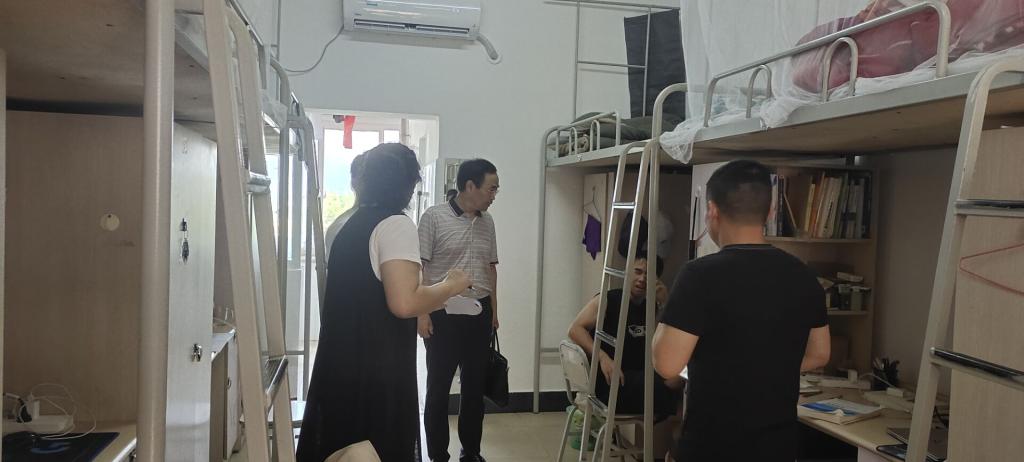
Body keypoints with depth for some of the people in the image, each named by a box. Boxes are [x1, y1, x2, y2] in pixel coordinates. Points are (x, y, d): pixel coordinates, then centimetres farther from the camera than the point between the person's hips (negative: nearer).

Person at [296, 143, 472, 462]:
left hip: (341, 366, 8)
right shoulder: (396, 224, -13)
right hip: (377, 373, -8)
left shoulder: (348, 226, 13)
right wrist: (450, 286, -9)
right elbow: (404, 303, -25)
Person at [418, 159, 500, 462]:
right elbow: (418, 268, -9)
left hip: (479, 315, 5)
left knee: (475, 387, 12)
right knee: (438, 388, 4)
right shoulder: (434, 217, -8)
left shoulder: (487, 222, 9)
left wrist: (494, 311, 16)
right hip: (444, 315, -5)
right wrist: (422, 313, -14)